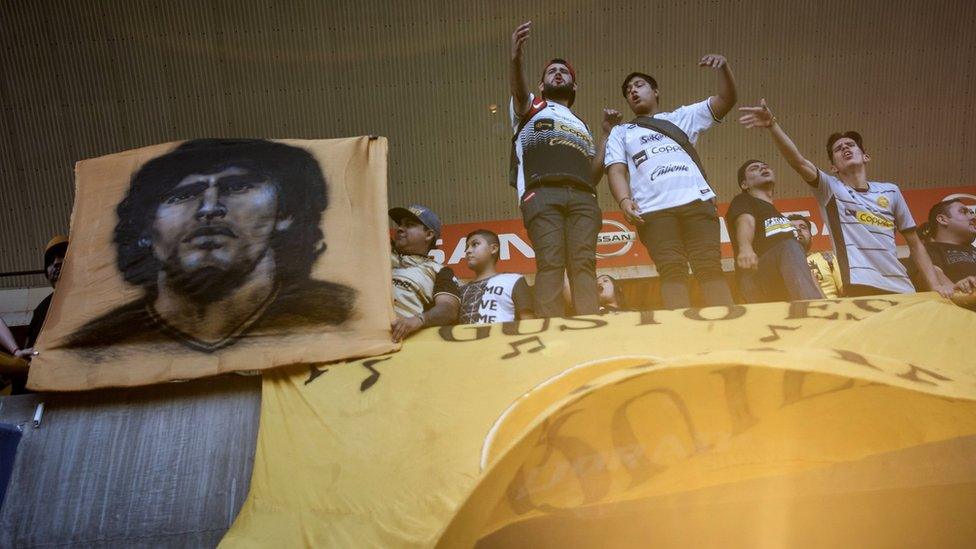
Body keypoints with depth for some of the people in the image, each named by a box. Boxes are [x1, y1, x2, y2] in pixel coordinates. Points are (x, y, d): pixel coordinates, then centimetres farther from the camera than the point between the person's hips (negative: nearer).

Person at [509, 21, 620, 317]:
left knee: (583, 265, -16)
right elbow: (519, 92, -1)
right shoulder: (532, 108, 26)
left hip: (582, 198, 3)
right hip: (542, 195, -3)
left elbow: (594, 175, 25)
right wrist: (515, 58, -22)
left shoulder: (581, 128, 38)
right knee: (550, 265, -21)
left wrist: (607, 132, 20)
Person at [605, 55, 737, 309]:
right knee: (672, 271, -15)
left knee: (710, 267, -11)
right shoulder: (621, 133, 27)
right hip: (653, 209, 0)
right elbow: (616, 170, 11)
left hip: (697, 201, 0)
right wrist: (624, 200, -9)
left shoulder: (681, 117, 27)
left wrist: (723, 67, 2)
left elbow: (726, 99, 21)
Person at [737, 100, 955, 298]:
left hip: (901, 287, 4)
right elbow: (797, 160, -10)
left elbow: (915, 244, 19)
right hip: (861, 287, -3)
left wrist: (935, 286, 8)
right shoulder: (830, 188, 7)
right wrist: (772, 124, -24)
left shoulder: (890, 191, 16)